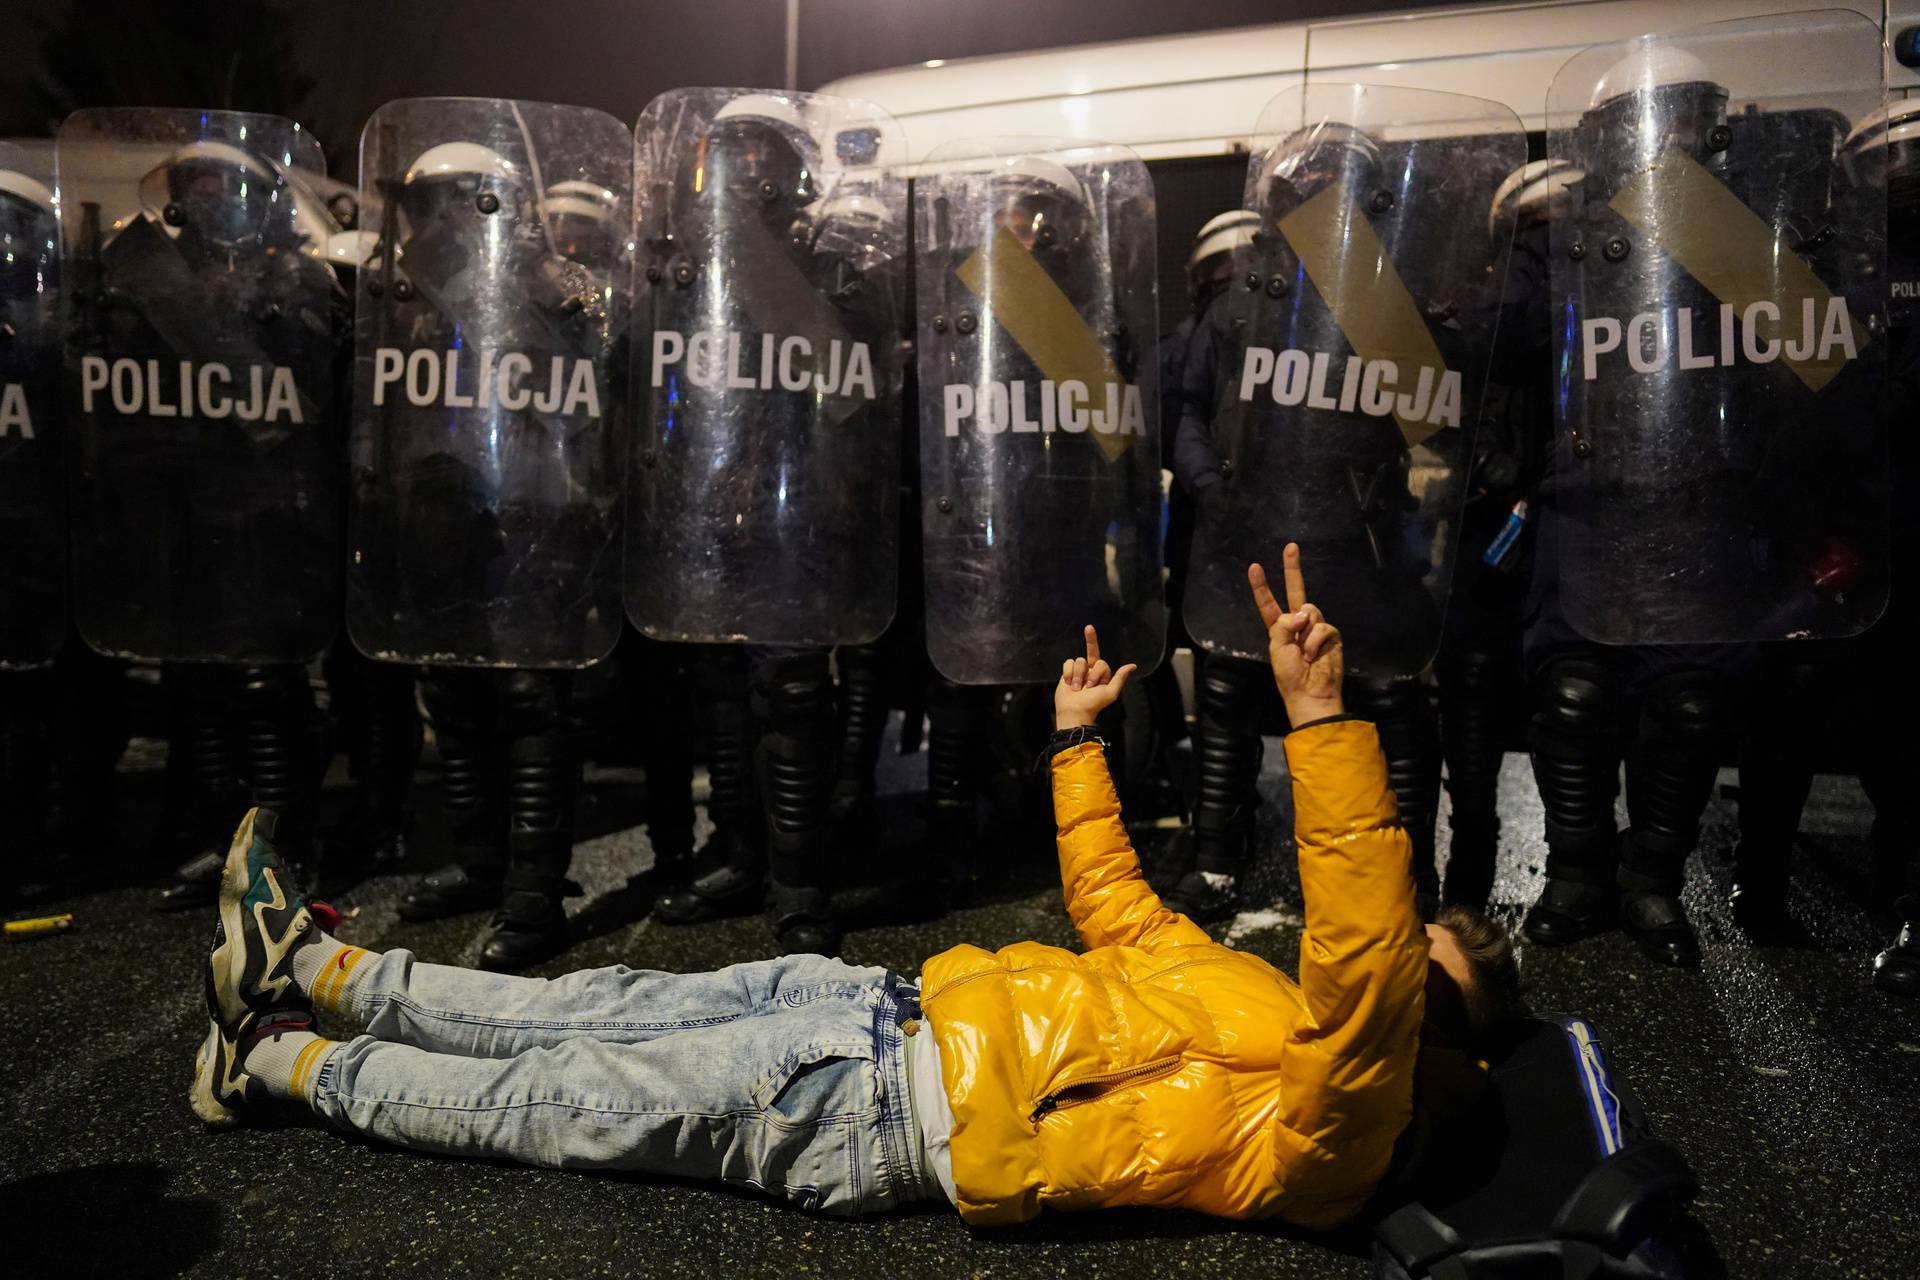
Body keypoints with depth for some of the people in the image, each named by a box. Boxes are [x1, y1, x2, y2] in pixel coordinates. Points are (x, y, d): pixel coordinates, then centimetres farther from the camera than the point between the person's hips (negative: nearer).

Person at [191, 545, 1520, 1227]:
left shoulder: (1331, 1122, -13)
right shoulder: (1247, 991, 13)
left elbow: (1364, 952, -34)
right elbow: (1112, 902, 25)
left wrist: (1320, 713, -44)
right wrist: (1076, 739, 22)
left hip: (881, 1116, -7)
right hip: (894, 1005, 7)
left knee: (555, 1098, 0)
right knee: (597, 1012, 9)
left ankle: (287, 1062, 19)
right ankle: (316, 968, 23)